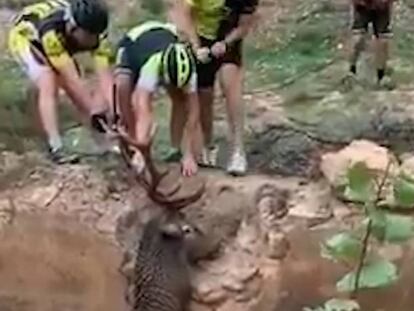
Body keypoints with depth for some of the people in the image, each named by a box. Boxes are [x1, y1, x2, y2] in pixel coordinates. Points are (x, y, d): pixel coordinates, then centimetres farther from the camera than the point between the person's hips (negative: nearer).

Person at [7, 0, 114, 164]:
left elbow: (105, 78, -34)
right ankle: (56, 147, -23)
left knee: (73, 90, -6)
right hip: (25, 35, -5)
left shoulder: (96, 35, -31)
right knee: (49, 85, -24)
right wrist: (96, 111, -41)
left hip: (61, 38, 5)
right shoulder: (52, 32, -45)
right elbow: (72, 79, -43)